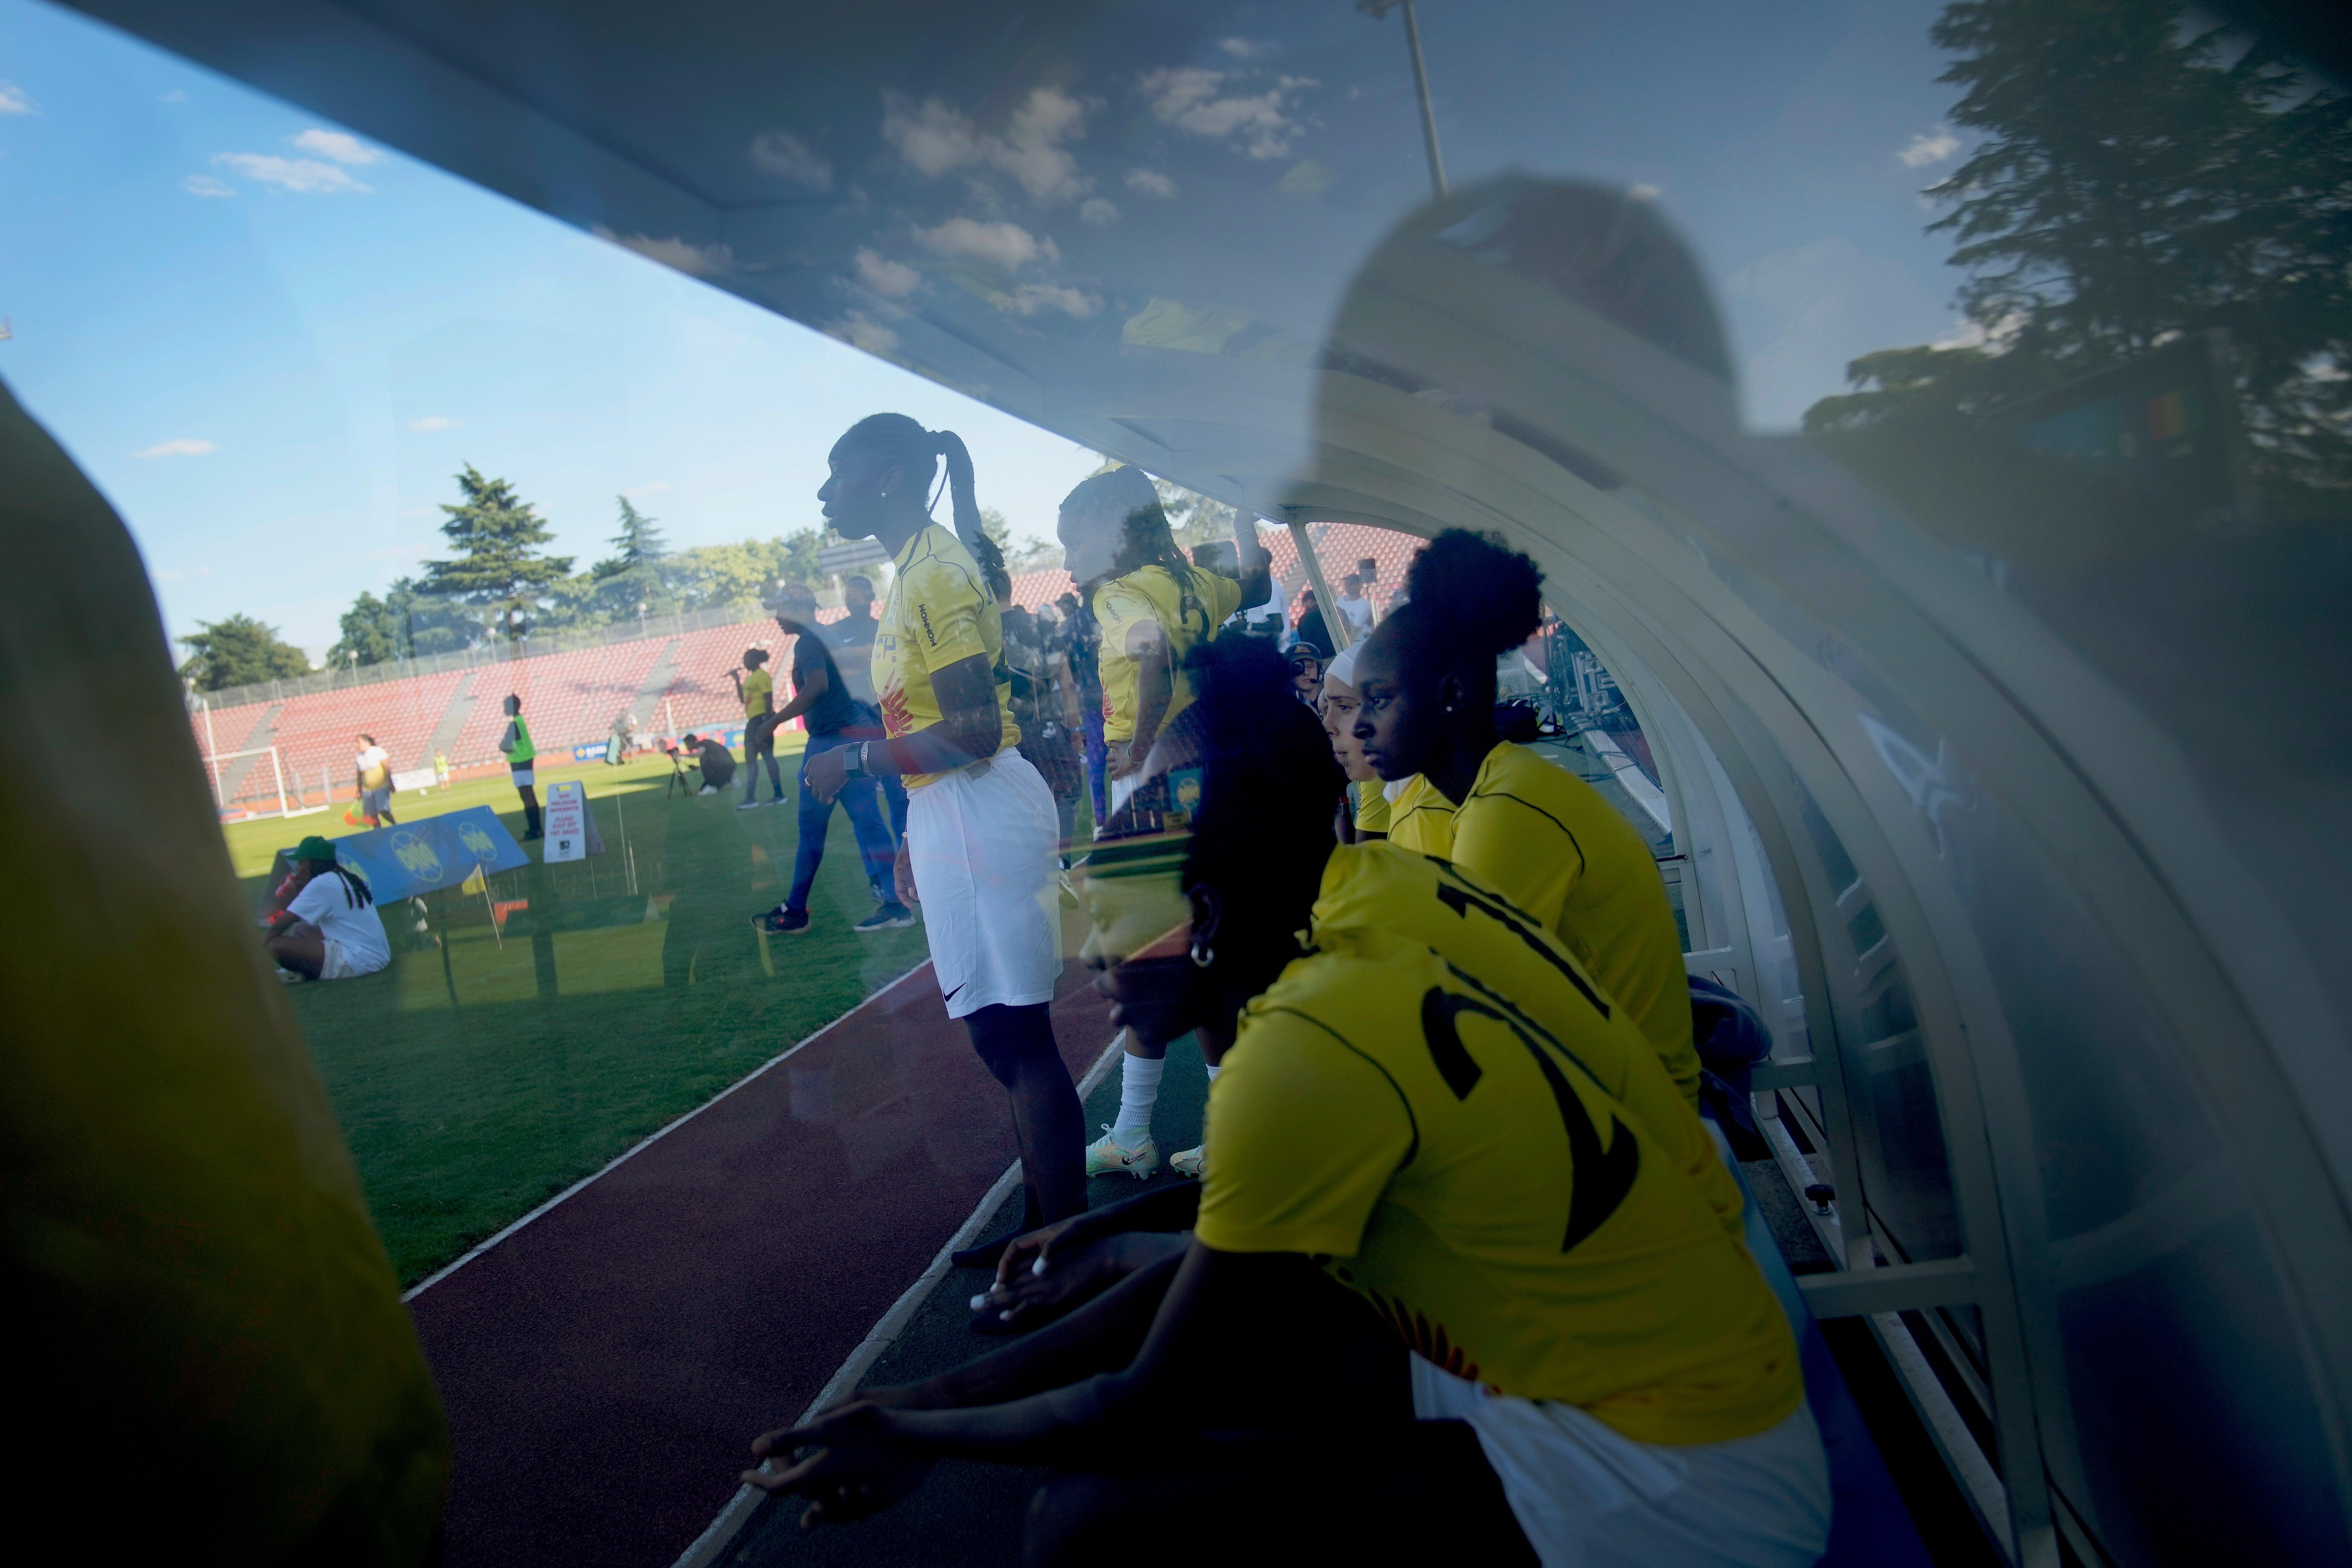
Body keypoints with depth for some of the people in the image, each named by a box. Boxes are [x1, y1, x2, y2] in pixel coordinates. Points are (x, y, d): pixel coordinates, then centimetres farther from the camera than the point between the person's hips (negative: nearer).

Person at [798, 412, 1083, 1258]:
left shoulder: (935, 571, -15)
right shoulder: (921, 569, 17)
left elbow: (972, 729, -21)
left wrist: (853, 761, -13)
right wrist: (915, 836, 22)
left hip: (978, 813, -11)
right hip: (953, 813, 11)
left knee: (1015, 1036, -4)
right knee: (1008, 1036, 16)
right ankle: (1042, 1231, 30)